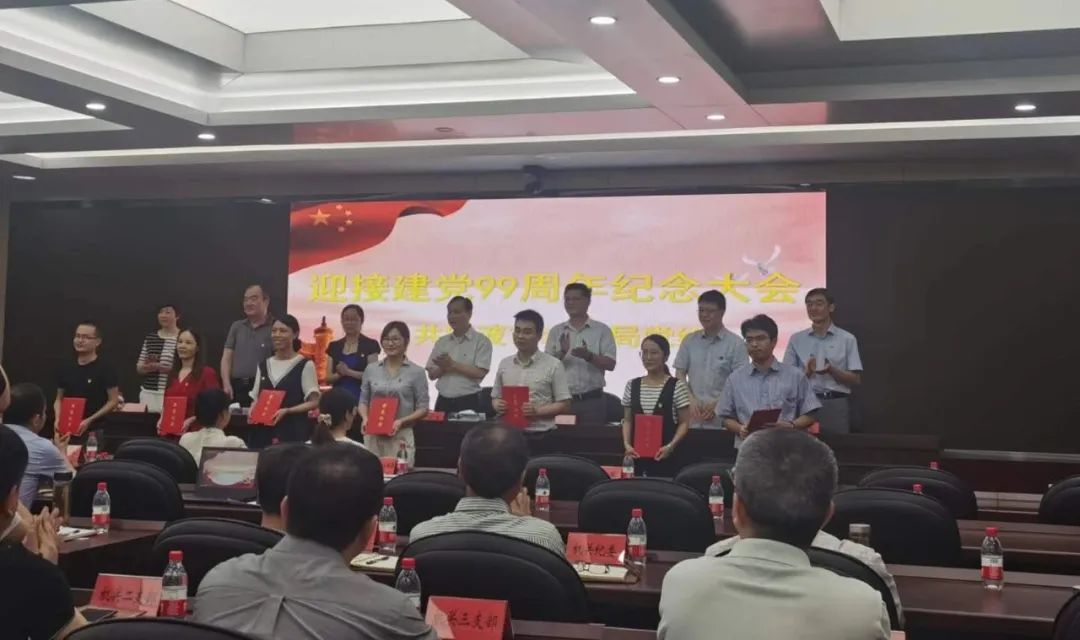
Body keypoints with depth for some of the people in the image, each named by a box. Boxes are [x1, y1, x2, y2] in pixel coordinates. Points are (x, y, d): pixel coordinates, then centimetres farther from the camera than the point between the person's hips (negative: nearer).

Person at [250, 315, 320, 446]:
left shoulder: (305, 365, -1)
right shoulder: (263, 365, 15)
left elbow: (314, 401, -5)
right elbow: (255, 398, 18)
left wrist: (287, 411, -16)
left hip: (294, 430, -4)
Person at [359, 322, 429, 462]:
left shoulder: (416, 372, 1)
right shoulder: (371, 371, 11)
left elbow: (423, 408, -1)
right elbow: (363, 401, 14)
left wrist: (402, 421, -15)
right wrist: (365, 418, -6)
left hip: (401, 436, -3)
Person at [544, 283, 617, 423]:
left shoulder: (602, 330, 3)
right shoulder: (556, 331, 9)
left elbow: (610, 364, -4)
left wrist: (589, 356, -21)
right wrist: (562, 353, -18)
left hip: (592, 400, -2)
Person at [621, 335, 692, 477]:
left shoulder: (677, 386, -2)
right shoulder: (632, 386, 10)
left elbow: (684, 423, -2)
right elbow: (627, 420, 13)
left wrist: (671, 446, -15)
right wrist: (627, 444, -3)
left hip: (666, 456, -3)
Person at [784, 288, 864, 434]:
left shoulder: (847, 339, 5)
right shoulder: (796, 340, 9)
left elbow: (856, 379, 3)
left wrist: (831, 370, -13)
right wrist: (808, 372, -13)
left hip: (836, 405, -1)